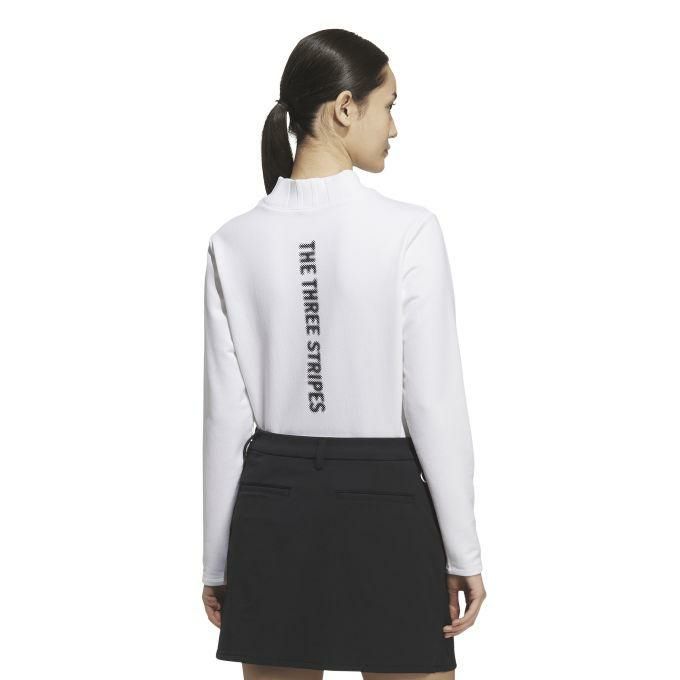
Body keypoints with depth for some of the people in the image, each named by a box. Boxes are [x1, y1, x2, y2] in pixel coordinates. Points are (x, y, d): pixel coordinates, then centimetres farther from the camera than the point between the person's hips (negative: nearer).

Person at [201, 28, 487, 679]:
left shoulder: (234, 243, -1)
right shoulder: (408, 231, -11)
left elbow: (227, 414, 1)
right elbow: (434, 405, -11)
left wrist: (217, 558, 9)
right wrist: (463, 553, -3)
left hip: (271, 507, 4)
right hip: (382, 504, -3)